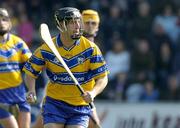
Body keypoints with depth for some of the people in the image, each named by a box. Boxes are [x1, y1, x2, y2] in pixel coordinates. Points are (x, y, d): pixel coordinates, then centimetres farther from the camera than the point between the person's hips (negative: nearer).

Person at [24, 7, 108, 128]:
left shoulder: (91, 48, -8)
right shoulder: (46, 50, -7)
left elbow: (103, 78, -6)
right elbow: (31, 72, 7)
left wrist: (93, 93, -26)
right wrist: (32, 91, -13)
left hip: (81, 106, 0)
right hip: (54, 103, 0)